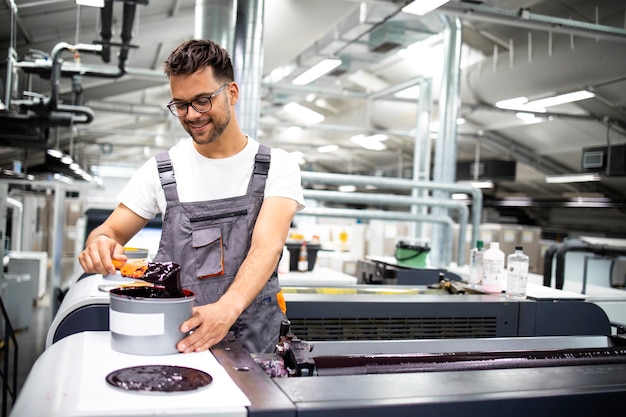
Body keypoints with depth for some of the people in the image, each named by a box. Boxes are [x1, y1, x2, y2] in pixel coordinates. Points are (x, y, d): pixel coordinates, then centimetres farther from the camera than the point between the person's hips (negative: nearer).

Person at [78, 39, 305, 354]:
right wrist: (100, 243, -14)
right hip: (175, 335, 3)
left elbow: (267, 246, -14)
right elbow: (113, 231, 12)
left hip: (251, 338, -3)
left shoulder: (277, 166, 0)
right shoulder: (161, 170, 6)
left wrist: (227, 309, -33)